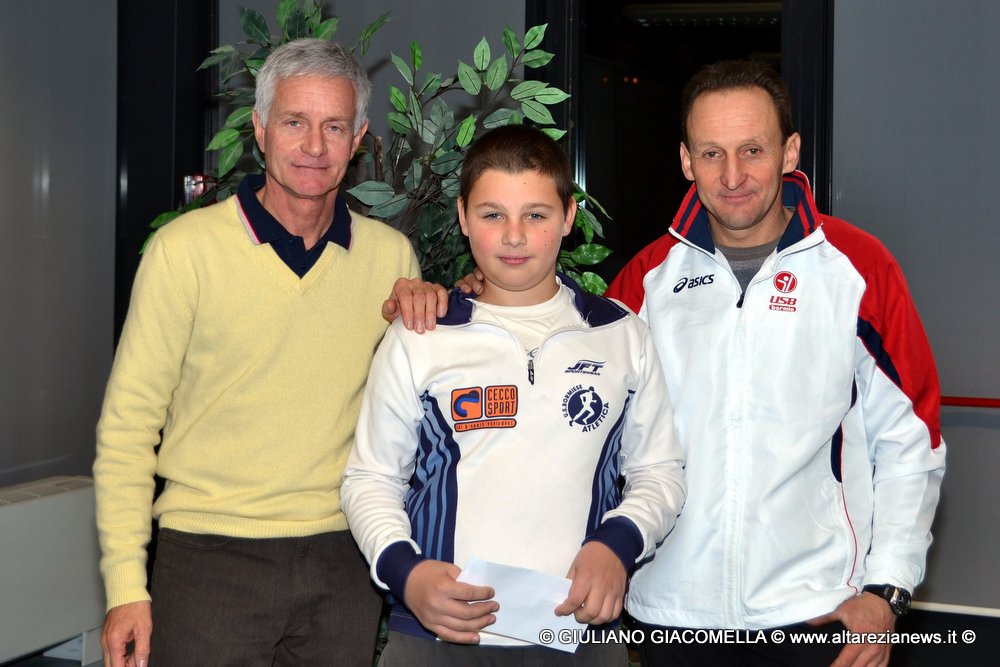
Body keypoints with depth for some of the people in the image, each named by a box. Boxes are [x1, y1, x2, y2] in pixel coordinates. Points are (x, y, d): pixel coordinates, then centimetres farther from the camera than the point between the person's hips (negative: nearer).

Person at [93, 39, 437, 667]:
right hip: (212, 556, -3)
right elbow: (128, 422, -5)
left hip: (344, 562, 3)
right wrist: (125, 585, -9)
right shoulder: (188, 247, -6)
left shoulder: (391, 255, 3)